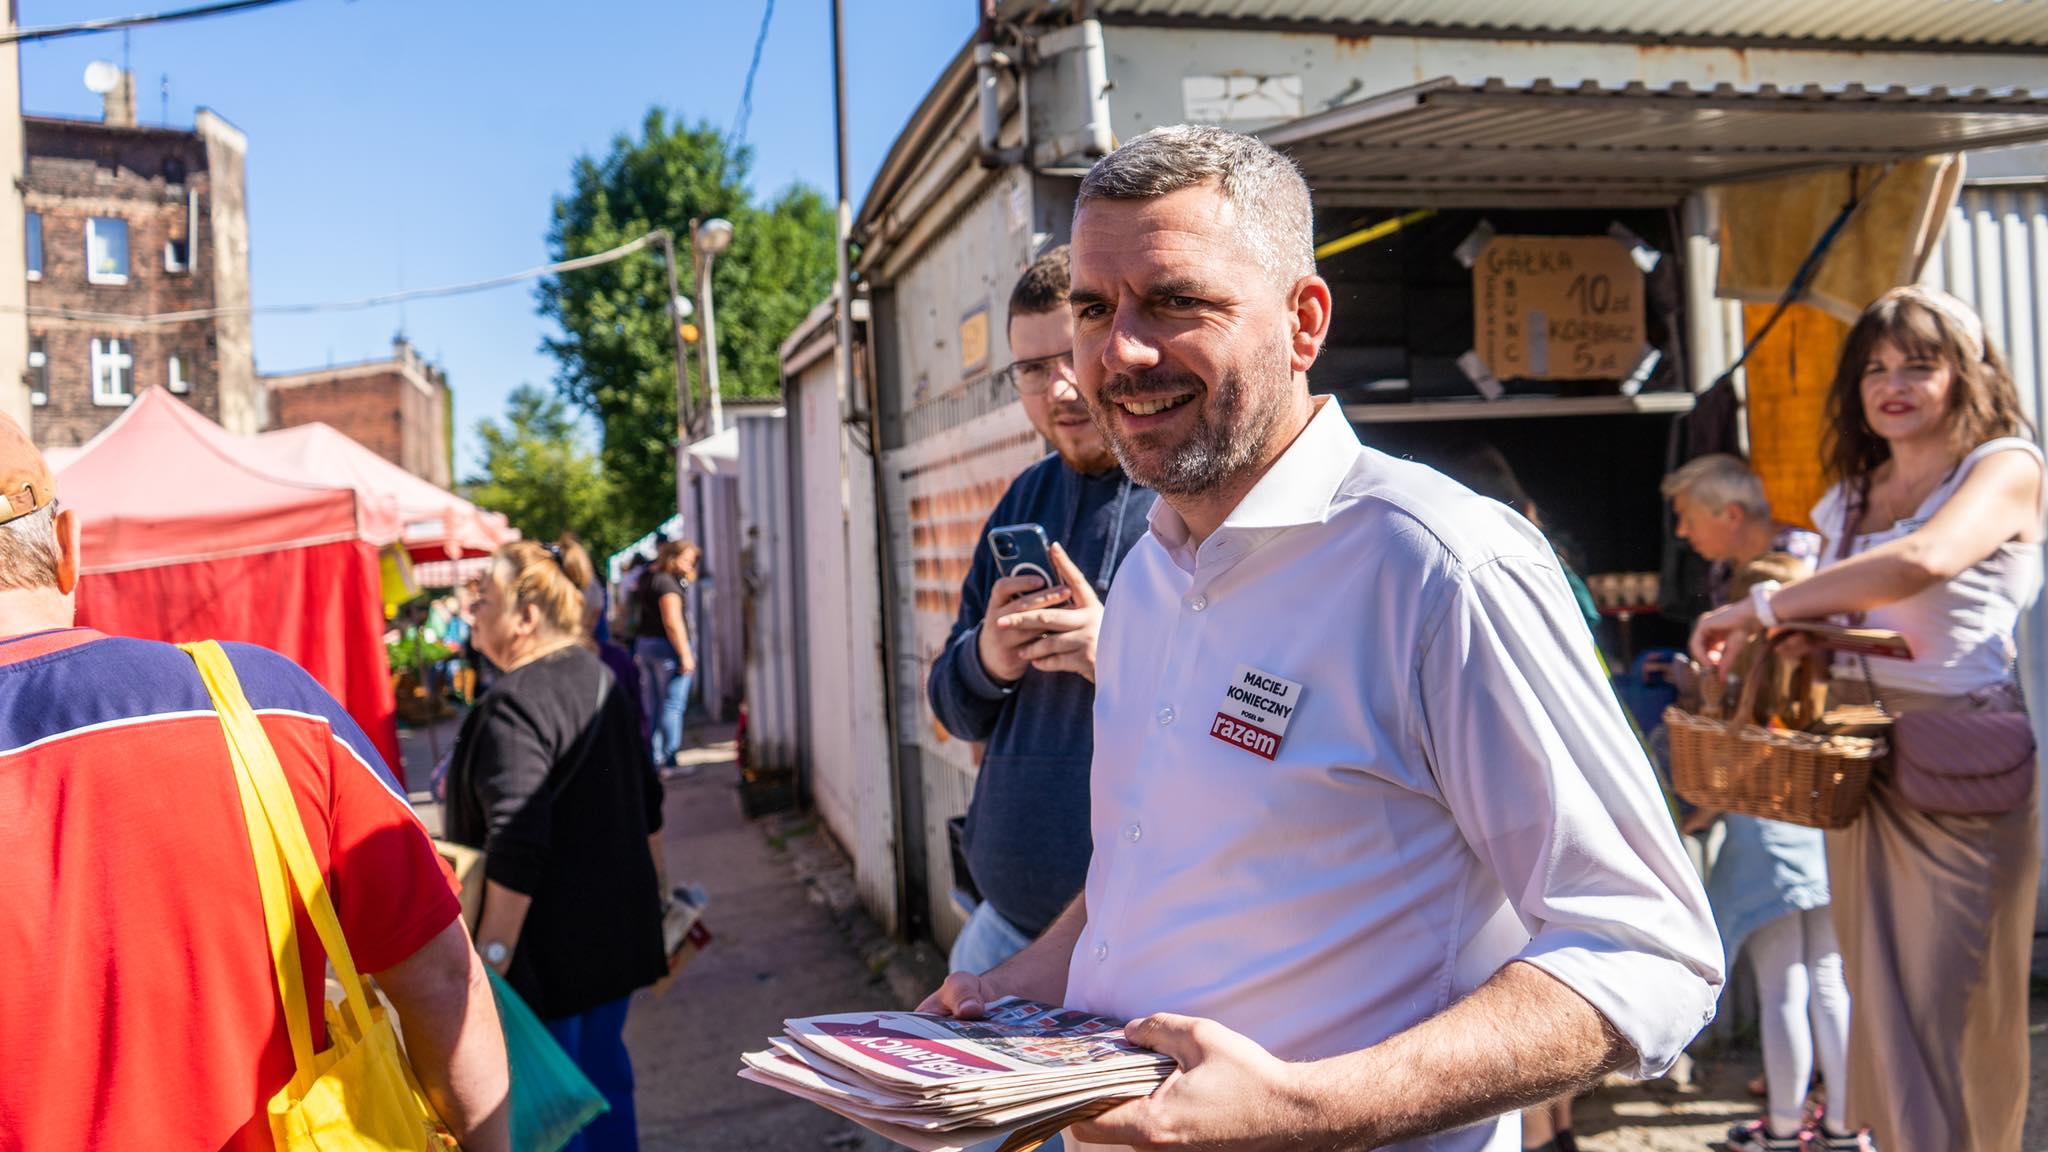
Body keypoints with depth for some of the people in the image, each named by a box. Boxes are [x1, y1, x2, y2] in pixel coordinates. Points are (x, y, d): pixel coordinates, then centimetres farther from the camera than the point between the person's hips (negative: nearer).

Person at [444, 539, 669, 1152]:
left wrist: (492, 954, -23)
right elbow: (647, 805, 17)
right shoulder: (601, 679, 8)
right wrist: (649, 894, 26)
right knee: (604, 1068, 19)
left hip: (552, 943, -8)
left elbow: (516, 849, -26)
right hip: (618, 929, 8)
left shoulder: (514, 704, -20)